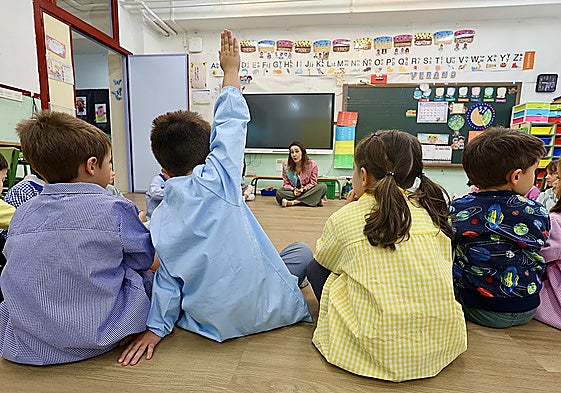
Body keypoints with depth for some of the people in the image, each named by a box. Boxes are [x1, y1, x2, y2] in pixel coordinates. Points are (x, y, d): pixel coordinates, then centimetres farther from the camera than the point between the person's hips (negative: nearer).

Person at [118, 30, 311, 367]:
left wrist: (156, 327, 11)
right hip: (265, 311, -5)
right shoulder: (216, 178, -19)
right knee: (302, 250, 18)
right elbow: (232, 122, -7)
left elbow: (168, 280, -1)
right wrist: (231, 71, 5)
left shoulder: (159, 220, -4)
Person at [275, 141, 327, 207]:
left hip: (307, 191, 1)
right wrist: (293, 189, -20)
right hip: (293, 192, 0)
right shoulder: (286, 167, -3)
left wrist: (303, 189, -23)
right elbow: (286, 184, 1)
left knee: (323, 187, -27)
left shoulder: (312, 164, -6)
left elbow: (313, 183, -3)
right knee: (279, 192, -27)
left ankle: (293, 202, -30)